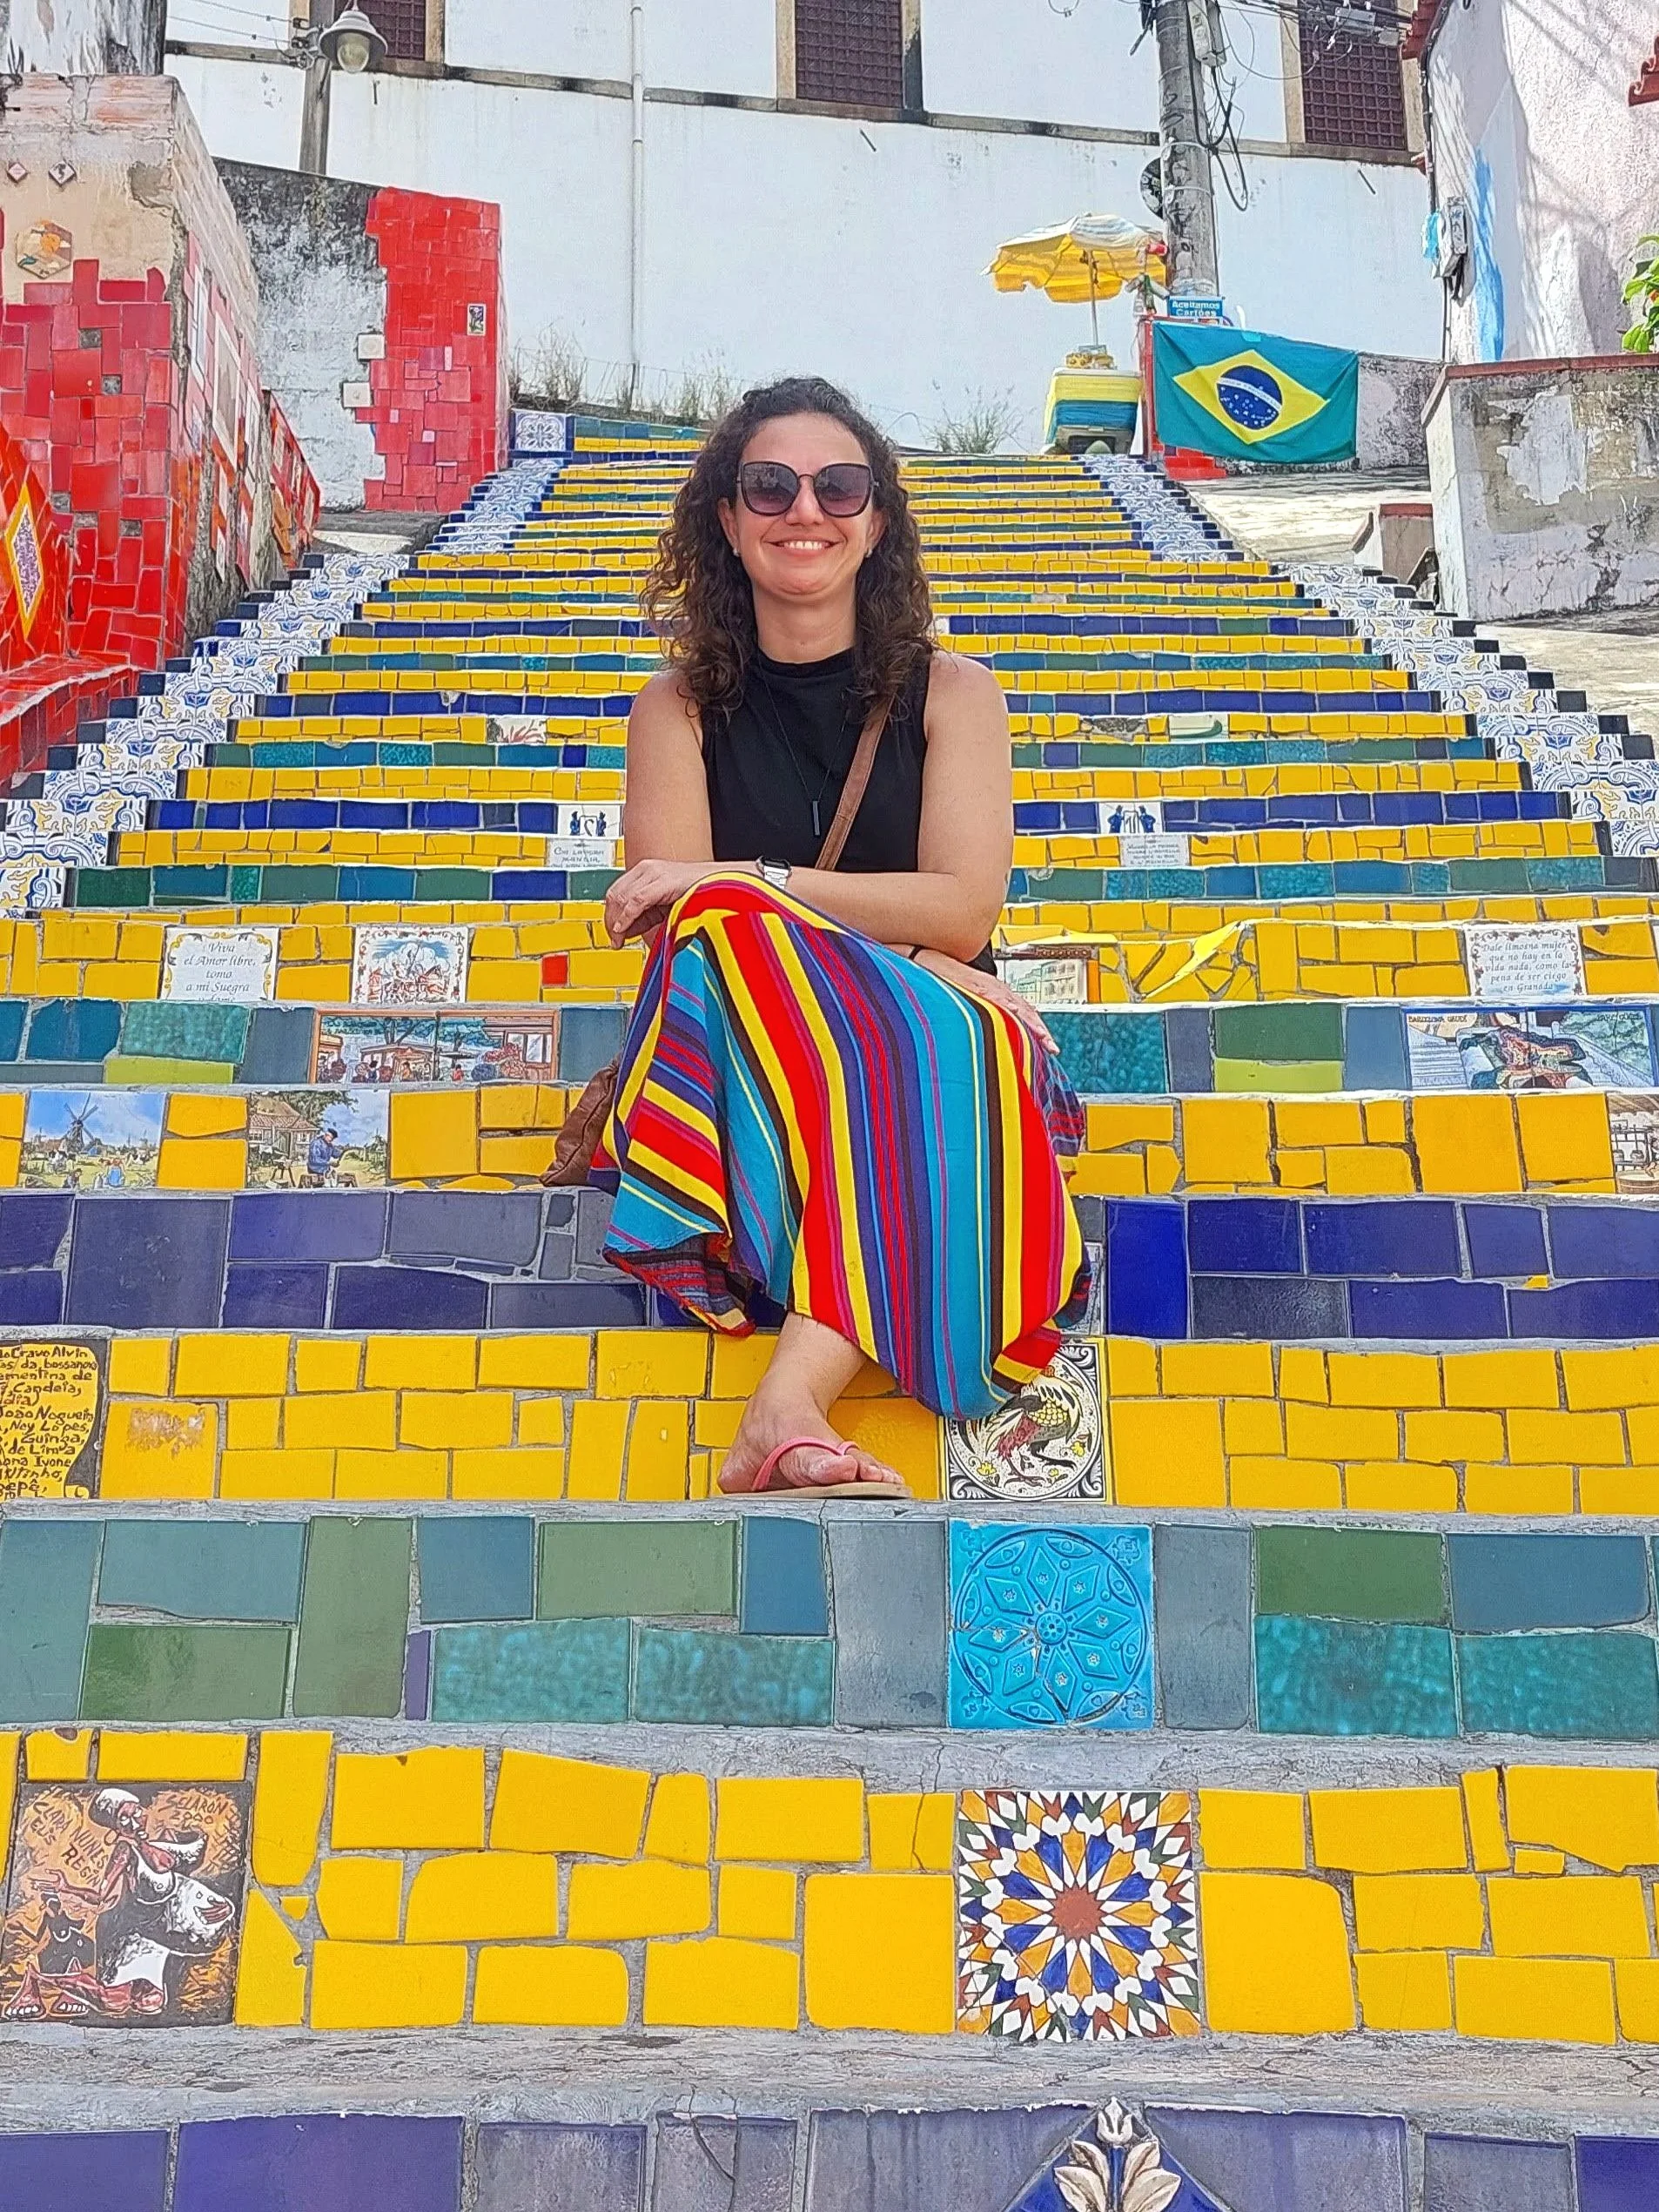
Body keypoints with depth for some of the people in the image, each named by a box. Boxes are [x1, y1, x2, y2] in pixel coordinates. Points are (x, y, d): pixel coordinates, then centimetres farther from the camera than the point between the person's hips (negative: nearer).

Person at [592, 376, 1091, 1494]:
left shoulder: (950, 691, 9)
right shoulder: (680, 709, 9)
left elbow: (963, 909, -4)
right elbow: (673, 918, -5)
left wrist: (750, 887, -14)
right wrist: (892, 945, -15)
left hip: (937, 1041, 0)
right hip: (737, 1055, 0)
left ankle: (786, 1410, -49)